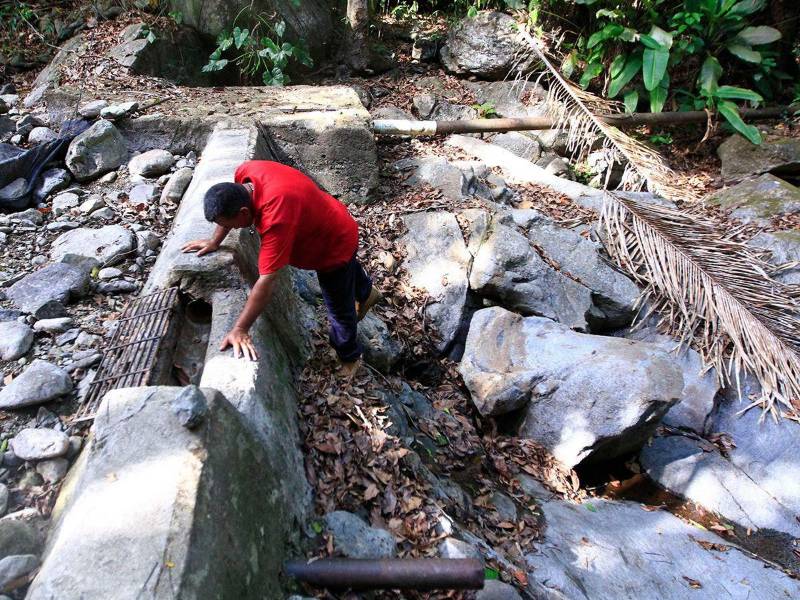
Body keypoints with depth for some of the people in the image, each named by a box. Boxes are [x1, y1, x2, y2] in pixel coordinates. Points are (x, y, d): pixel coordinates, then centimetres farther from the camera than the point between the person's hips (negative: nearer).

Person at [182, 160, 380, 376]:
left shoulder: (276, 218, -46)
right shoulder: (245, 173, -23)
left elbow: (267, 281, -43)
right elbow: (228, 208, 0)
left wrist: (240, 330, -38)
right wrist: (214, 242, 5)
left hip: (335, 246, -8)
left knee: (340, 310, 13)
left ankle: (350, 357, 39)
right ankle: (366, 293, 69)